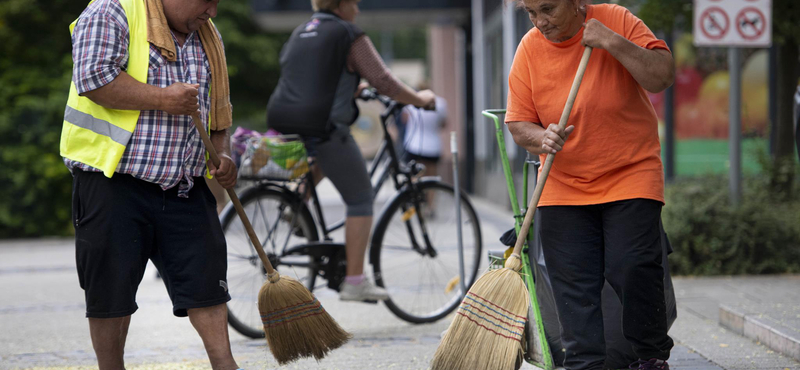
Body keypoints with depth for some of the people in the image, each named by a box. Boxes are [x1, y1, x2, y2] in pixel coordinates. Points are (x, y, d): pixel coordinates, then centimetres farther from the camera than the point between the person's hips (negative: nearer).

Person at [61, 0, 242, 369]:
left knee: (206, 280, 1)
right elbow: (93, 78, -23)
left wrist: (222, 154, 9)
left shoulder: (207, 35, 15)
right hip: (113, 181, -6)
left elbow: (219, 104, 26)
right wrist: (164, 100, -20)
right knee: (112, 288, 2)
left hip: (185, 187, 6)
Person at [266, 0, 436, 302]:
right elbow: (384, 83, -6)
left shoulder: (300, 33, 19)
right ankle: (355, 282, 2)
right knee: (361, 199, 6)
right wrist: (420, 99, 10)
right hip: (322, 126, -7)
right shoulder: (350, 36, -2)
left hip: (282, 122, 7)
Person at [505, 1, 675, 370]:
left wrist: (613, 43, -25)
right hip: (563, 184, 3)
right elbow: (518, 125, 1)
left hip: (631, 175, -3)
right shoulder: (529, 49, -3)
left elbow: (662, 76, -16)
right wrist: (541, 138, -21)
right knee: (572, 283, -3)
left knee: (631, 270, -12)